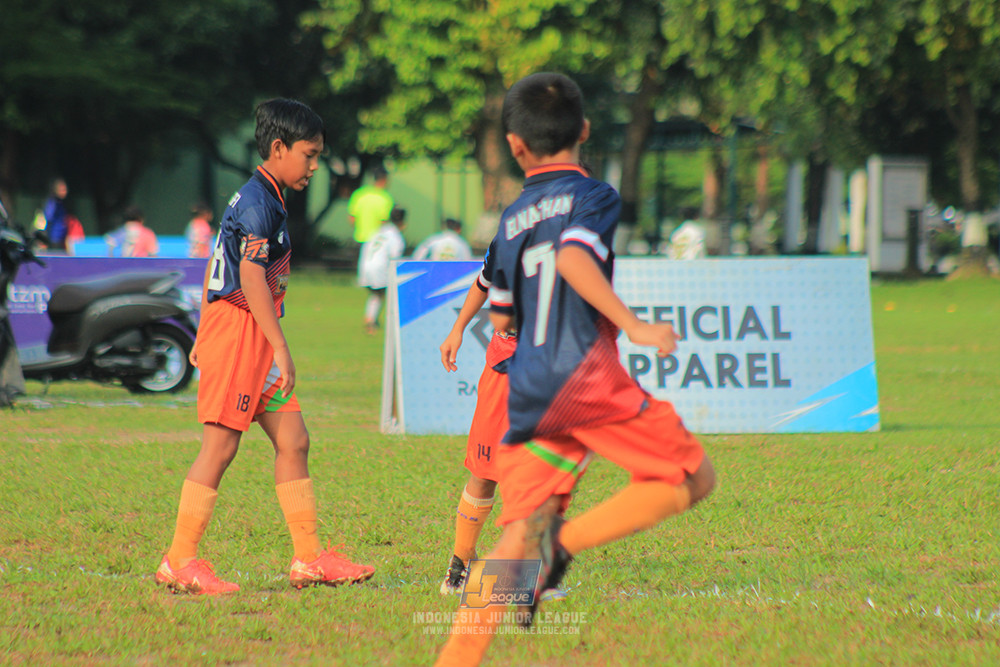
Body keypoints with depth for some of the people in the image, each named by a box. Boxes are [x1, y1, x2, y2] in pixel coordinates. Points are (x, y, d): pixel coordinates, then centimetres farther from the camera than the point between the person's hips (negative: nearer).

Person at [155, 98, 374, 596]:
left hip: (239, 331, 10)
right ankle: (179, 561, -3)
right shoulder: (259, 202, -14)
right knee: (220, 445, -7)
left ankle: (308, 558, 10)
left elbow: (217, 266, 22)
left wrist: (204, 335, 25)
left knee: (292, 439, 8)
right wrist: (281, 348, -23)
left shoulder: (253, 198, 17)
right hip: (239, 330, -10)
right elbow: (252, 277, -21)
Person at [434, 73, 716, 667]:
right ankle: (566, 538, -15)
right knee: (694, 479, 4)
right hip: (587, 374, -6)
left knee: (518, 538, 6)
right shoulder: (593, 197, 0)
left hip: (527, 394, 6)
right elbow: (573, 257, -20)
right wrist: (632, 325, -24)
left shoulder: (512, 219, 17)